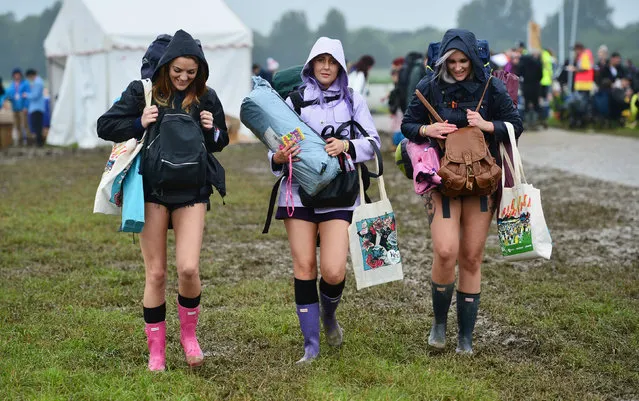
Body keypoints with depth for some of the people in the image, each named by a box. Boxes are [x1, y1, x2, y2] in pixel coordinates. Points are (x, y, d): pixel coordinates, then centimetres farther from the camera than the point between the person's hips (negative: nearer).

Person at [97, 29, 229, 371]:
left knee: (188, 269, -12)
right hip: (151, 189, -1)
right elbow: (105, 126, 2)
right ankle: (156, 351, 15)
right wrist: (139, 124, -14)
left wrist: (212, 130, -7)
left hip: (191, 191, 1)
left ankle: (188, 333, 14)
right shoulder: (143, 91, -2)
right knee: (155, 274, 2)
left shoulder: (205, 97, 3)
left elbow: (221, 142, 15)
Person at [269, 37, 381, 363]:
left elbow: (372, 143, 8)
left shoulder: (353, 100, 11)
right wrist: (278, 158, -14)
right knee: (303, 266, -2)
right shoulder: (294, 100, 10)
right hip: (299, 190, 1)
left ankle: (329, 314, 23)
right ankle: (310, 345, 7)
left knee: (333, 272, -11)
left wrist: (347, 146, -12)